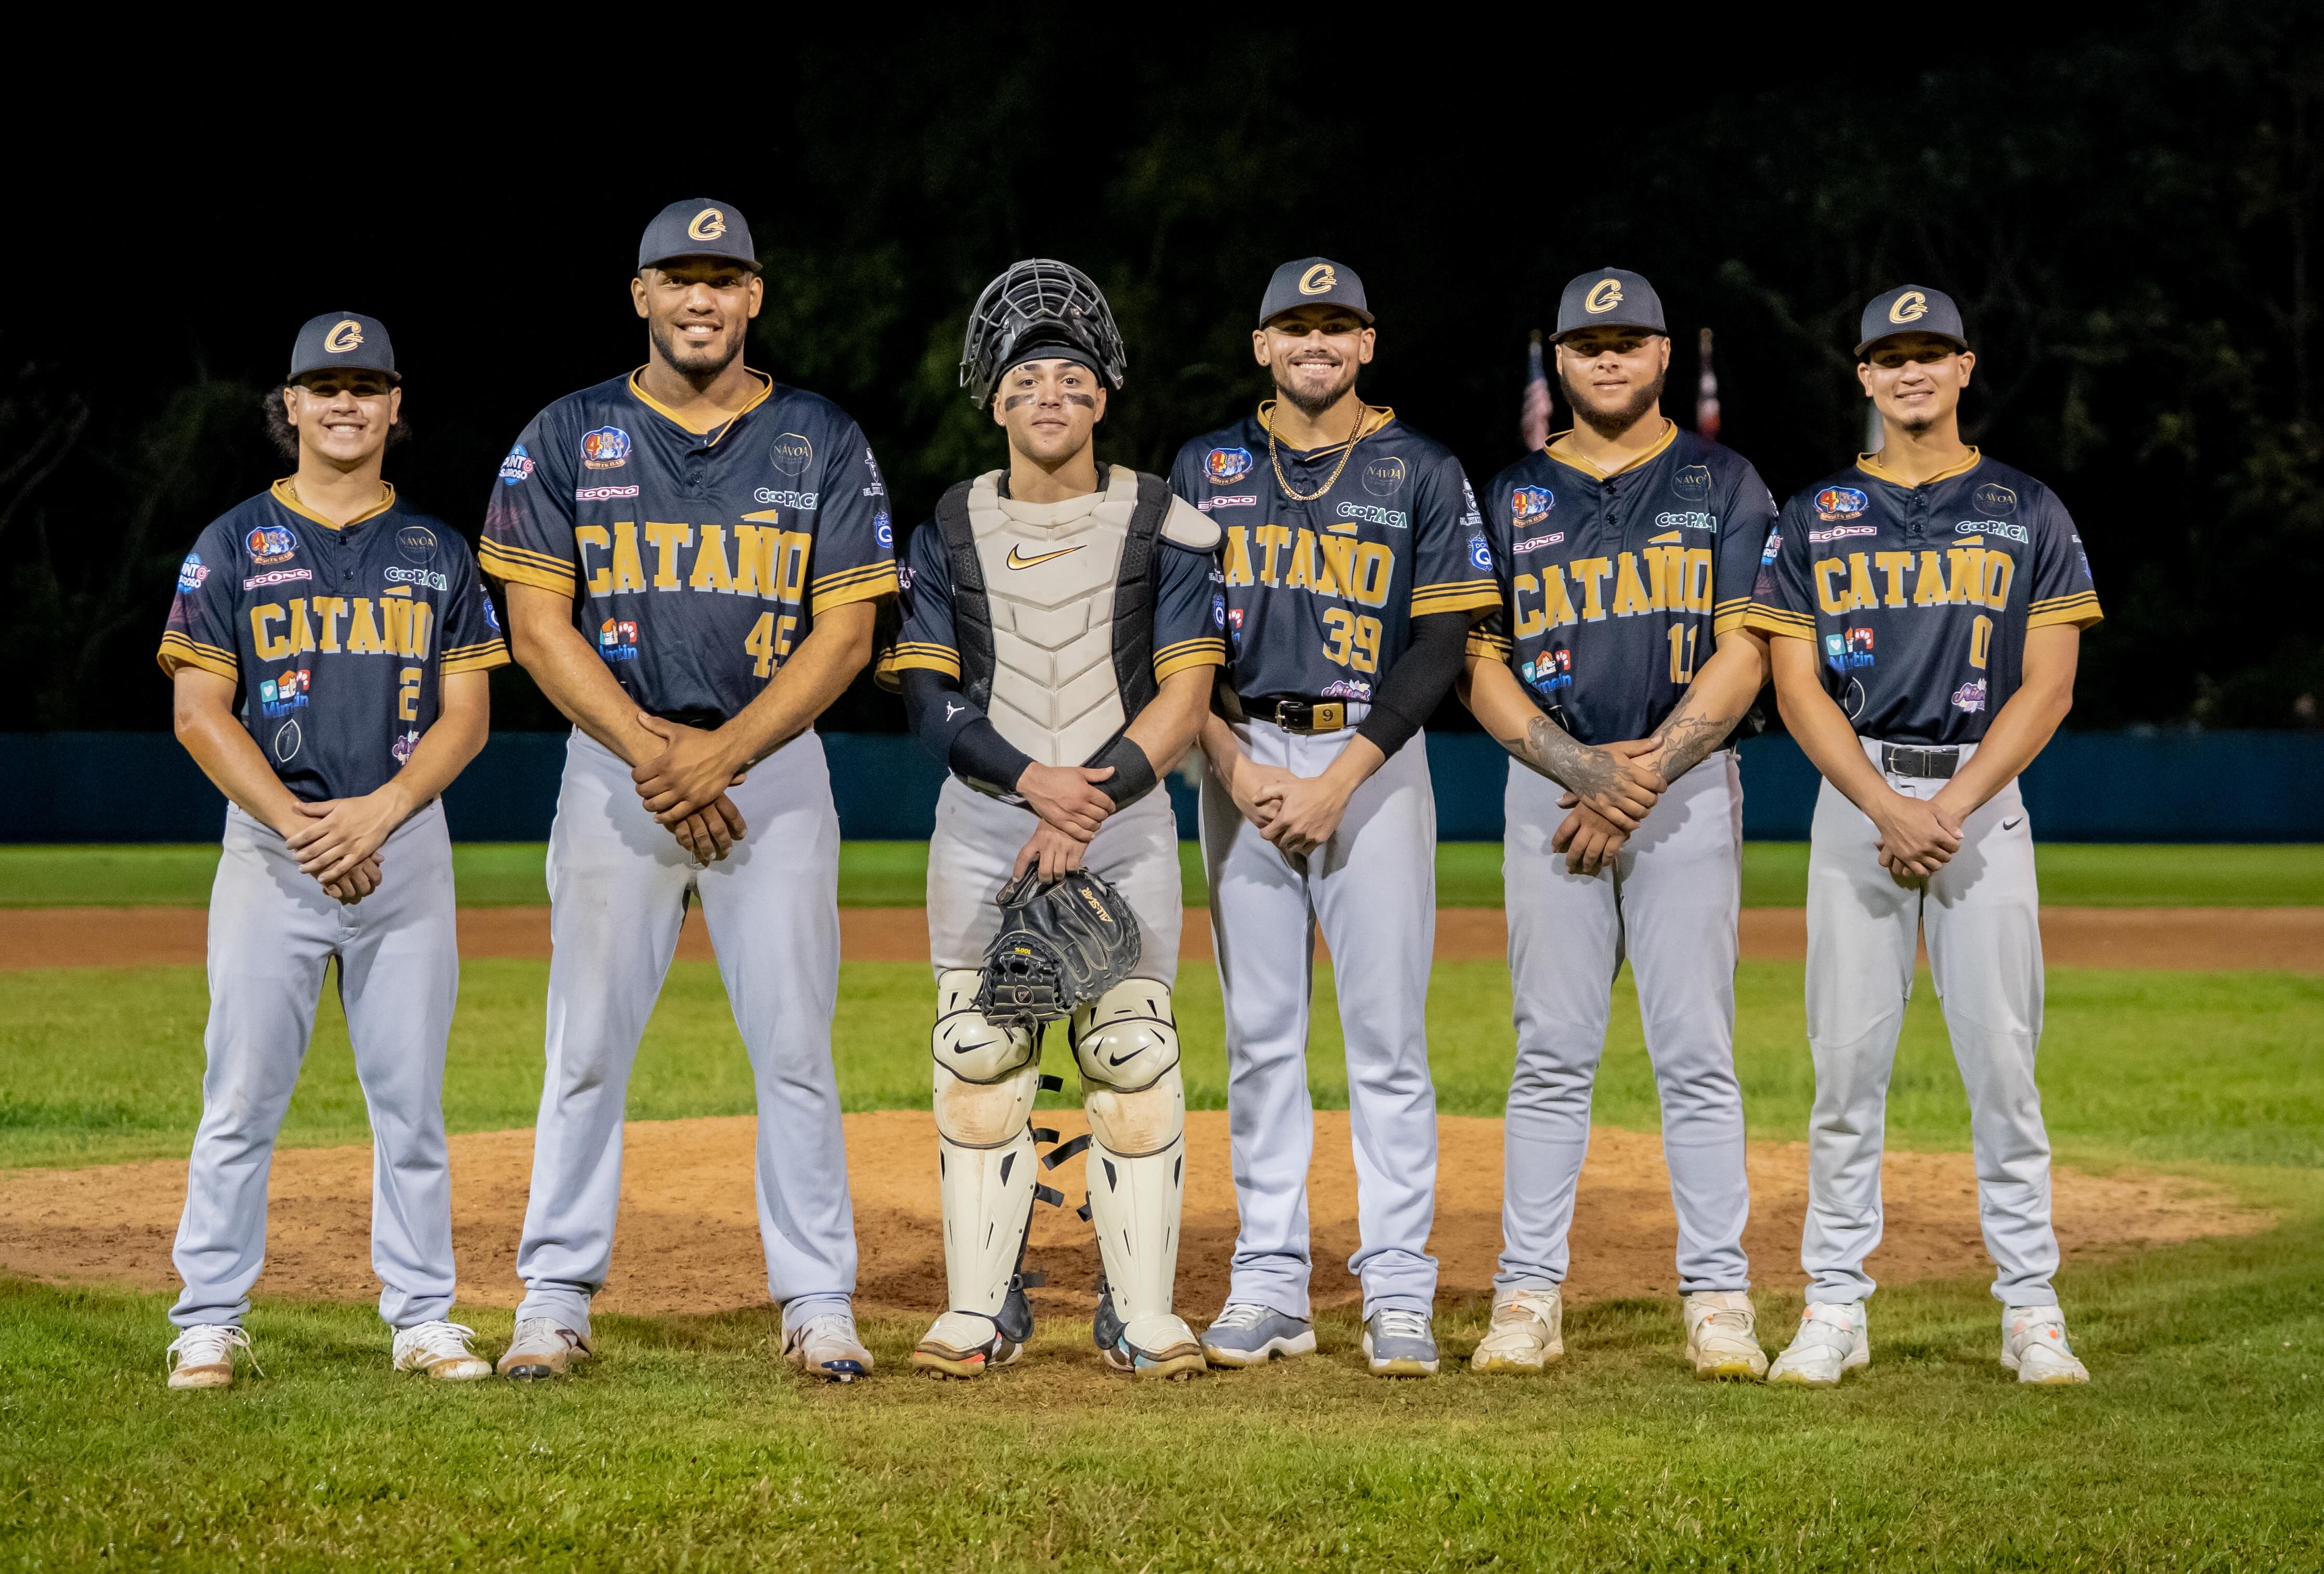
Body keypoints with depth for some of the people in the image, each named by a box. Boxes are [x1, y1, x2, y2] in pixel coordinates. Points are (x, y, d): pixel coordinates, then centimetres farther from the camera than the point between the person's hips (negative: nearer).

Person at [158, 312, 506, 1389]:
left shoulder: (437, 554, 11)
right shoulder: (235, 544, 4)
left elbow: (466, 714, 5)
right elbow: (199, 712, -2)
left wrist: (377, 812, -11)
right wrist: (300, 826, -13)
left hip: (406, 843, 2)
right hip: (269, 841, -2)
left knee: (411, 1097, 3)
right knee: (243, 1095, -3)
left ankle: (422, 1318, 9)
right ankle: (209, 1321, 3)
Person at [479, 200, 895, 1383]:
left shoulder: (822, 442, 4)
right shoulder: (570, 438, 4)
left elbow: (844, 632, -1)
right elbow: (538, 625, -1)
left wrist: (722, 753, -12)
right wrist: (647, 752, -12)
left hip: (774, 764, 0)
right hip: (612, 763, 0)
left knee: (795, 1047, -2)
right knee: (587, 1047, 0)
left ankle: (817, 1302, 4)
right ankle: (556, 1298, 8)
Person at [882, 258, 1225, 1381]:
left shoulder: (1158, 522, 3)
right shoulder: (951, 529, 7)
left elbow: (1186, 695, -3)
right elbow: (929, 696, 1)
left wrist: (1093, 792, -15)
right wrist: (1035, 780, -14)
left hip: (1126, 822, -1)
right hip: (983, 821, 1)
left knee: (1134, 1056, -5)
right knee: (978, 1060, -2)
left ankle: (1141, 1312, 2)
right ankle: (982, 1309, 6)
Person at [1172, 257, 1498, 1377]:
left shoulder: (1422, 474, 2)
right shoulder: (1206, 470, 9)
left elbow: (1442, 644, -5)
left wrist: (1339, 780, -14)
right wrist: (1237, 767, -8)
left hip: (1373, 759, -2)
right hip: (1242, 755, 2)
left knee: (1388, 1033, -5)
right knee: (1259, 1033, 3)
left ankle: (1397, 1292, -2)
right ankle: (1269, 1285, 8)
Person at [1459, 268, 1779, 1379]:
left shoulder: (1722, 486, 6)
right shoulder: (1514, 497, 11)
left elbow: (1742, 657, -2)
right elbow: (1485, 669, 6)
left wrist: (1647, 771, -12)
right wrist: (1581, 771, -10)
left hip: (1688, 784, -1)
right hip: (1550, 782, 2)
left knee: (1695, 1048, -4)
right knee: (1552, 1052, 1)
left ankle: (1718, 1298, -1)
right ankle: (1529, 1294, 3)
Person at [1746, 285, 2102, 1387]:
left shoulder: (2027, 514, 6)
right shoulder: (1815, 518, 8)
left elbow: (2046, 688, 0)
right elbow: (1798, 688, 2)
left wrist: (1950, 809, -12)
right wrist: (1888, 809, -13)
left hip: (1983, 798, -1)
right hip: (1855, 796, 1)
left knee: (2002, 1060, -3)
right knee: (1847, 1058, -1)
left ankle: (2031, 1311, 4)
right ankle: (1835, 1310, 5)